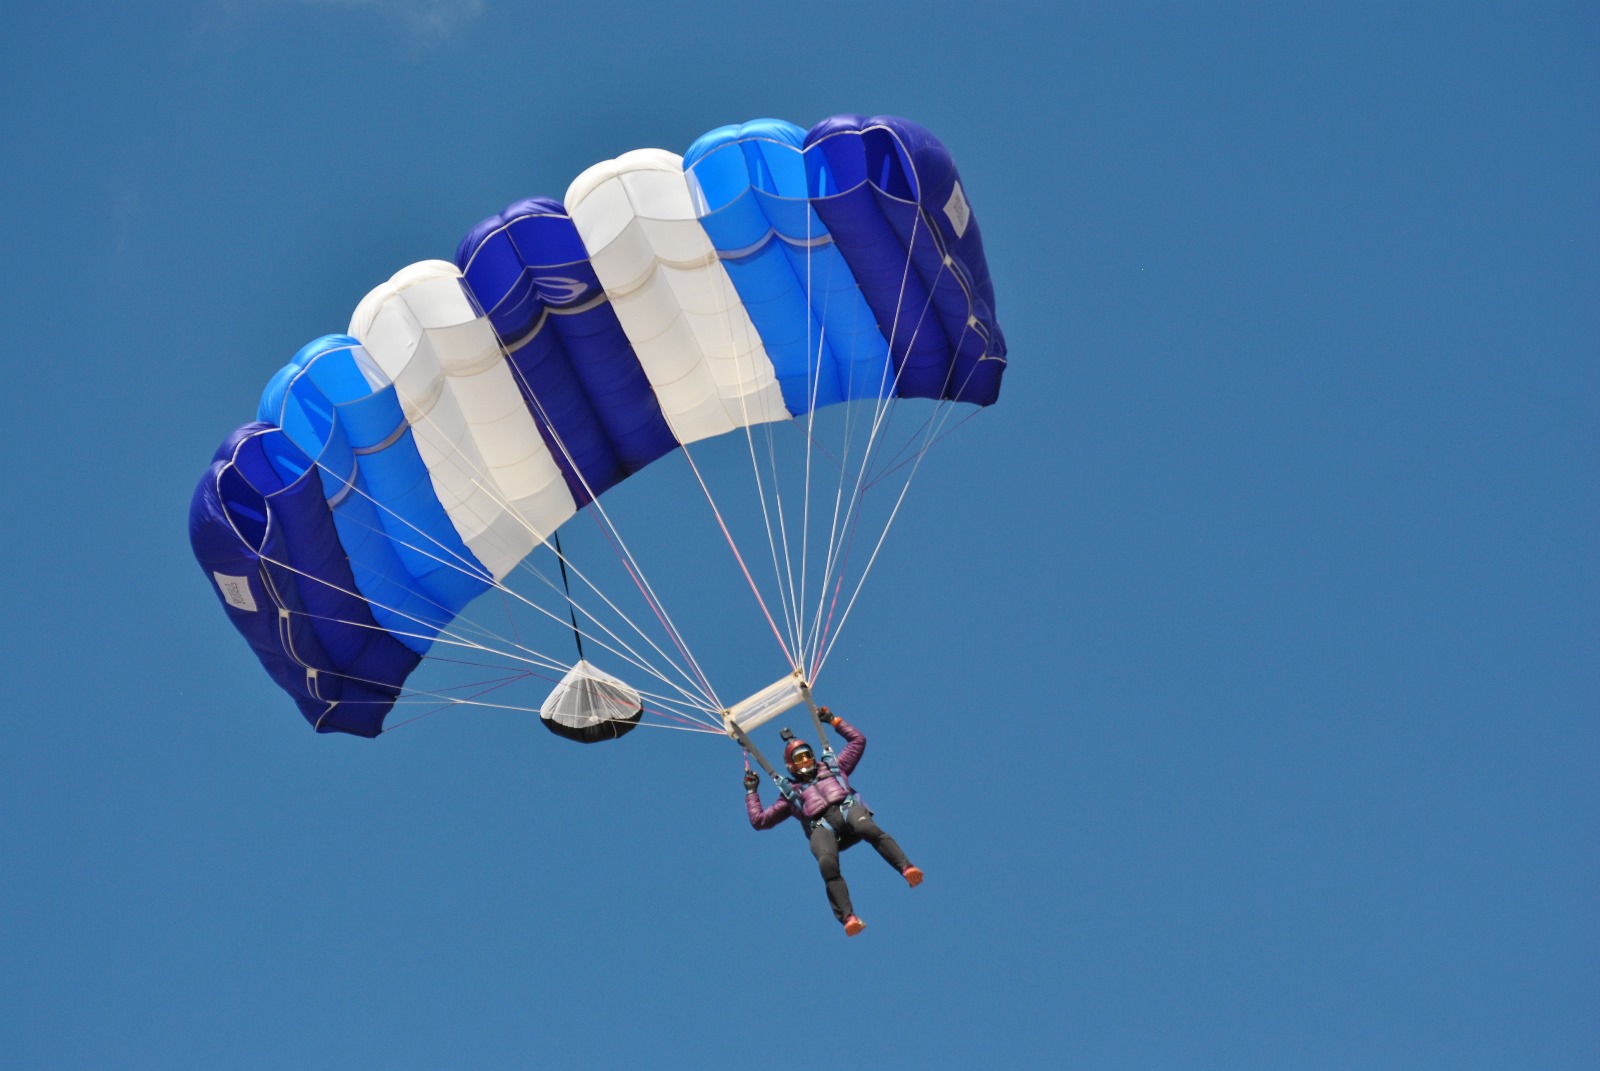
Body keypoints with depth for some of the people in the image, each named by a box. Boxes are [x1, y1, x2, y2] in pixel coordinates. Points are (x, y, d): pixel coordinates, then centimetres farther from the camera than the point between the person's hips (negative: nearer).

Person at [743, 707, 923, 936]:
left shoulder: (833, 768, 35)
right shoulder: (791, 795, 33)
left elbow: (858, 739, 41)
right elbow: (759, 820, 32)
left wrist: (833, 720, 39)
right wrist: (752, 792, 31)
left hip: (848, 808, 1)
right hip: (821, 827, -1)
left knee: (869, 829, -38)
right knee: (828, 865, -35)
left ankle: (907, 868, -51)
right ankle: (848, 917, -47)